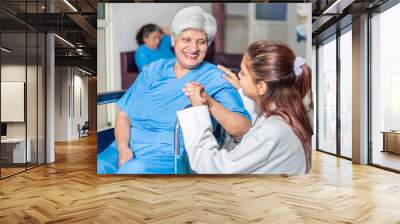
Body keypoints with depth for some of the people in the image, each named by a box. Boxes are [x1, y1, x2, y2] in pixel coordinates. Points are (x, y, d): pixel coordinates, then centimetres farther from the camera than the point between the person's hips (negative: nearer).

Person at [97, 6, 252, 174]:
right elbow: (124, 116, 10)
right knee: (98, 165, -25)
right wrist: (123, 149, -8)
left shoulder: (216, 79, 2)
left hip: (171, 155, -3)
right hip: (129, 146, 4)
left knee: (134, 169, -33)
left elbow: (244, 130, -8)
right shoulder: (153, 69, 14)